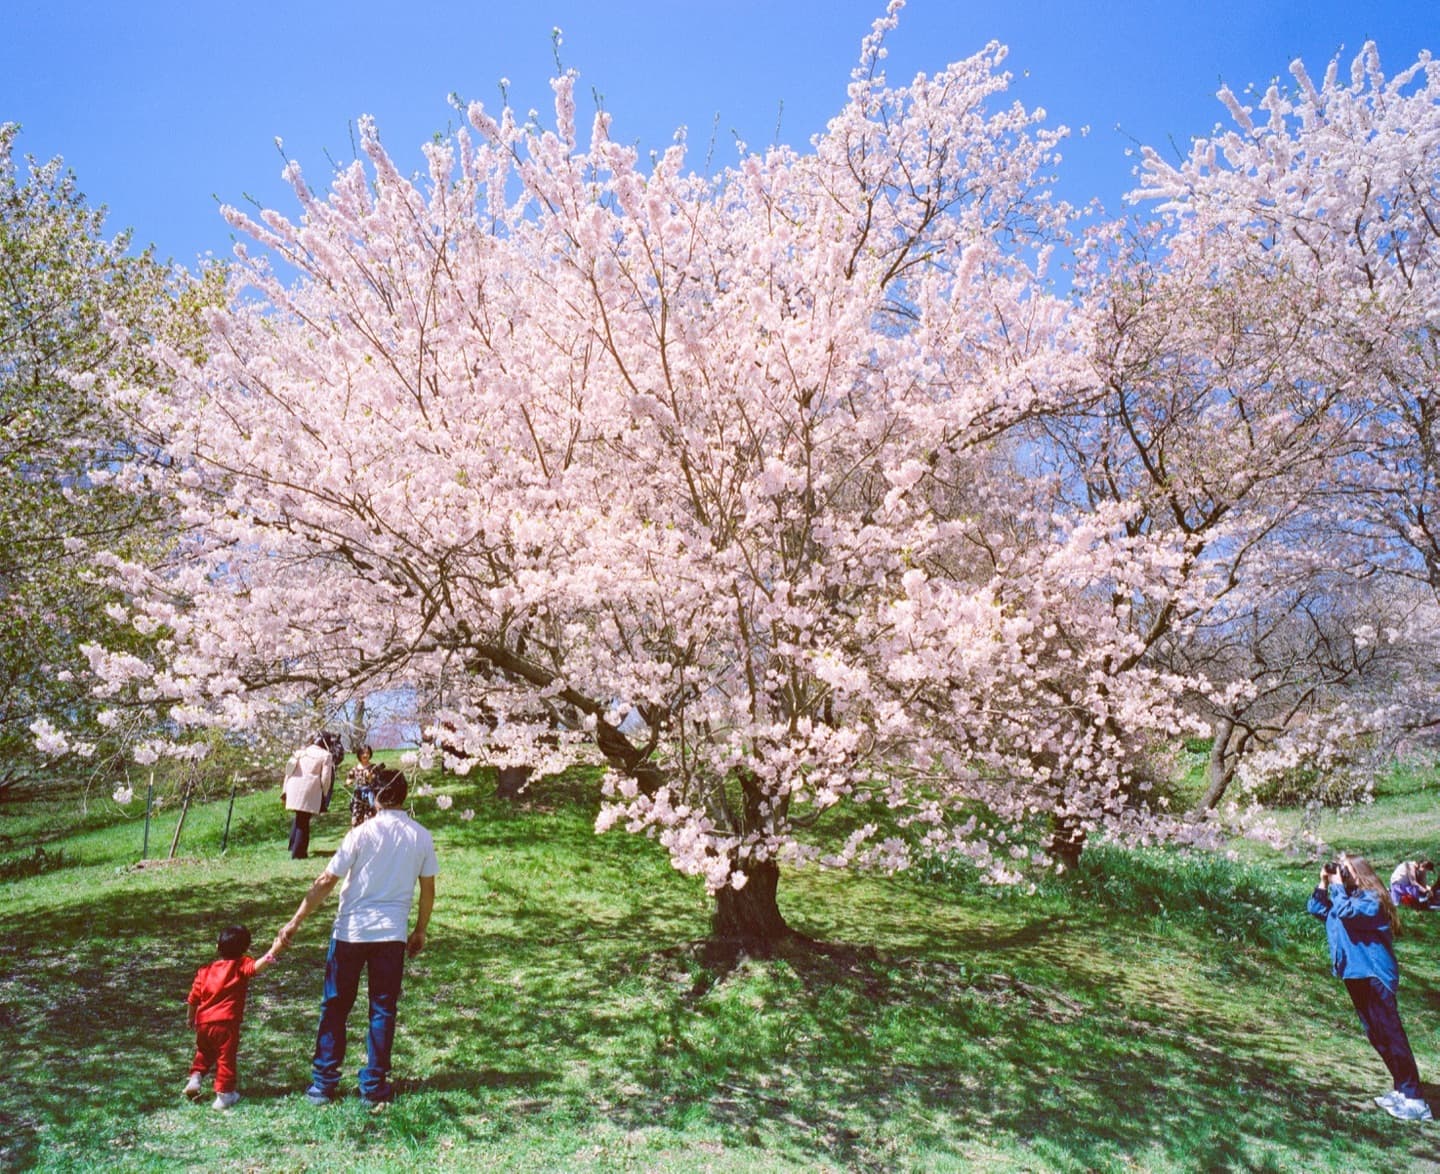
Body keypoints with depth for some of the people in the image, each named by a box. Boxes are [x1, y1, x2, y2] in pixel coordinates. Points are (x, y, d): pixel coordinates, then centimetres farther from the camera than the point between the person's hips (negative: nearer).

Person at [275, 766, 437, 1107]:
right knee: (383, 1010, 11)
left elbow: (326, 881, -10)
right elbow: (428, 889, 5)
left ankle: (323, 1084, 19)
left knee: (335, 1008, 13)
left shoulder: (363, 833, -10)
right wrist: (420, 931, 17)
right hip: (392, 934, 2)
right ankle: (374, 1087, 15)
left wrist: (296, 921, -3)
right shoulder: (421, 837, -1)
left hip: (351, 931, -2)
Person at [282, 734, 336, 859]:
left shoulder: (300, 752, 15)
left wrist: (285, 789, 16)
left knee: (298, 817, 23)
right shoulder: (325, 756, 2)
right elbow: (325, 777, -1)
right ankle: (298, 853, 4)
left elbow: (289, 770, 12)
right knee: (304, 821, 3)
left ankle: (293, 846, 25)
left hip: (294, 788, 4)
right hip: (310, 790, -4)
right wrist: (325, 794, 12)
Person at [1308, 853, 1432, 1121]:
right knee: (1377, 1037, 14)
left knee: (1391, 1035, -9)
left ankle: (1414, 1100, -5)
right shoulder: (1348, 897, 13)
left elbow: (1346, 911, -30)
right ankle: (1402, 1091, 24)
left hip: (1374, 976, -9)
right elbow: (1316, 908, 14)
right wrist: (1323, 882, 4)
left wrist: (1337, 884, -18)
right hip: (1355, 976, 9)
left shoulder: (1371, 899, -14)